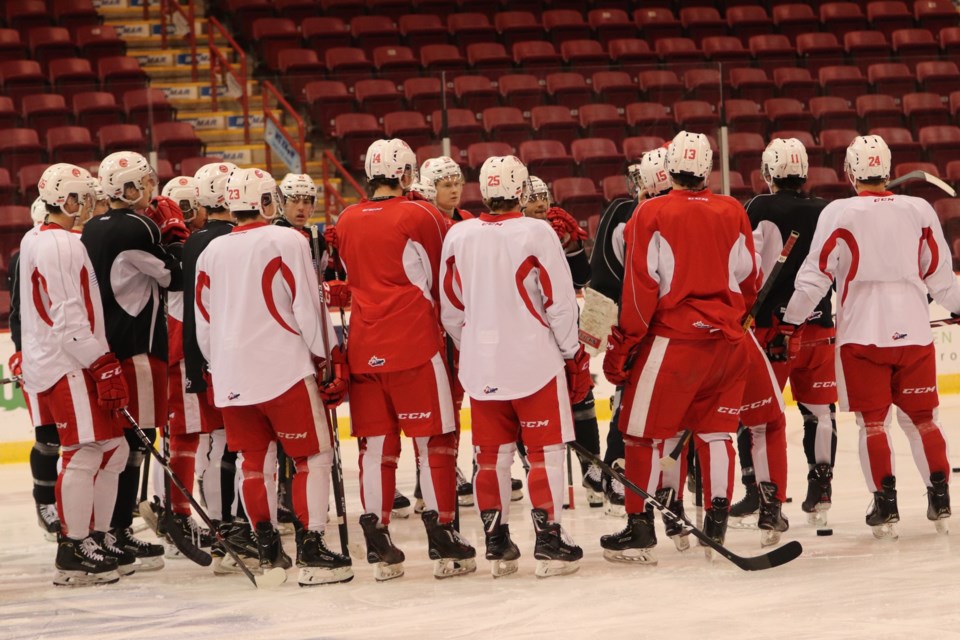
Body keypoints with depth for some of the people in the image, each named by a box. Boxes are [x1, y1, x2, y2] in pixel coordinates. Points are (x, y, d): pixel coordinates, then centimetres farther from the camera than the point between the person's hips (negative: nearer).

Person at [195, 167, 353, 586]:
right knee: (314, 455, 0)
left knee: (255, 458, 14)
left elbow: (203, 322, 14)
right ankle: (311, 549, -8)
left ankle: (268, 549, 16)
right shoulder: (286, 241, -6)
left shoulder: (211, 252, 10)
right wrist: (330, 358, 1)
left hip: (231, 375, 6)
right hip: (283, 368, -6)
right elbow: (308, 306, -9)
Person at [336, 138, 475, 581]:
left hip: (363, 348, 5)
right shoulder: (419, 216, -6)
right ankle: (442, 538, 1)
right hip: (414, 345, -5)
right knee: (433, 439, 2)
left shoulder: (346, 222, 8)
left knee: (376, 443, 7)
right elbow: (438, 281, 5)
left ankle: (378, 546, 6)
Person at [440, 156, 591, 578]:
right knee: (545, 451, 2)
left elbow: (451, 309, 8)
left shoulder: (458, 236, 1)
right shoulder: (537, 234, -10)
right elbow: (560, 303, -8)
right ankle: (549, 543, 0)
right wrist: (575, 357, 3)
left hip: (481, 365, 4)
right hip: (534, 360, -4)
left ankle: (496, 544, 13)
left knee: (491, 455, 11)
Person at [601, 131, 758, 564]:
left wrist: (623, 344, -4)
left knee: (645, 431, 4)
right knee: (715, 431, 13)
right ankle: (717, 524, 11)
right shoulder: (733, 213, 5)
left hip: (673, 338, -4)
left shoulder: (651, 214, -7)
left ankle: (640, 530, 3)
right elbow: (748, 281, 12)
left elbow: (641, 288, -10)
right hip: (727, 339, 4)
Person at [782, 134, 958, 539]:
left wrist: (791, 320, 5)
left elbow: (816, 274, -7)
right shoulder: (919, 210, 2)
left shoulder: (839, 213, -7)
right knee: (920, 417, 13)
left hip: (863, 335, -2)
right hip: (913, 332, 3)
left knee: (873, 421, 5)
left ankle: (886, 505, -1)